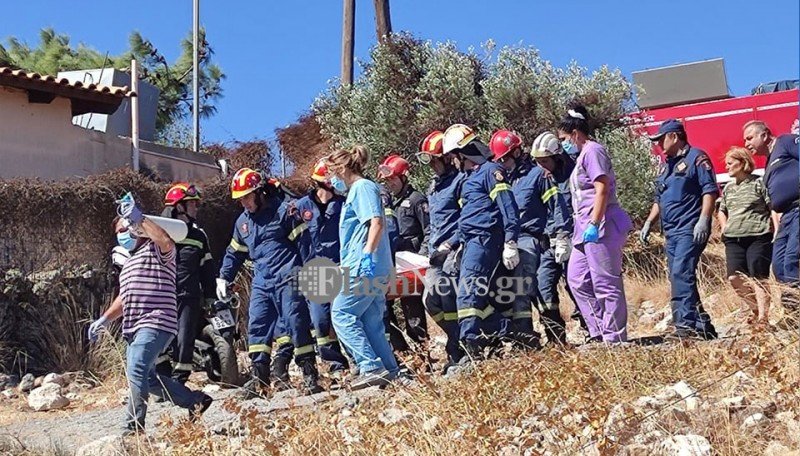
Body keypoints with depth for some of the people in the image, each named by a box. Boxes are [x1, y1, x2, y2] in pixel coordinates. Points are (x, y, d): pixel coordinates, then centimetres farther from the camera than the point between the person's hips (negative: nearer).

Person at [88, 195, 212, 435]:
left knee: (136, 372, -22)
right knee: (146, 377, 11)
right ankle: (196, 401, 22)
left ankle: (134, 429, -18)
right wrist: (104, 320, 26)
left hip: (155, 323, -11)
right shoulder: (129, 262, 27)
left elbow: (166, 241, -28)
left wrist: (139, 218, -24)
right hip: (134, 327, 11)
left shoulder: (156, 251, -2)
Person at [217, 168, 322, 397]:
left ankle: (310, 374, 2)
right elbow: (234, 253, 27)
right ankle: (259, 378, 6)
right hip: (261, 282, 6)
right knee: (257, 328, 1)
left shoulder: (283, 210, -4)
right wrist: (223, 278, 20)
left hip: (287, 279, -6)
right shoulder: (243, 221, 16)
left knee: (297, 325, -6)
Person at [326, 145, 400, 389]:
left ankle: (371, 367, -15)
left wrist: (367, 255, -26)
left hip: (365, 266, -10)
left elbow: (377, 222, -18)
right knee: (370, 323, 9)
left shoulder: (362, 187, -4)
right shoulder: (356, 191, 25)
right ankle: (390, 372, 10)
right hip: (375, 270, 10)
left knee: (341, 314, -10)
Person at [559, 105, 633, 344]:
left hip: (601, 227, -11)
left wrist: (593, 224, -23)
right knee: (577, 279, 11)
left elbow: (602, 189, -18)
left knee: (606, 284, -7)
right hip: (586, 229, 11)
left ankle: (614, 339, -2)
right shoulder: (582, 156, 21)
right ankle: (599, 332, 14)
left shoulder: (592, 151, -8)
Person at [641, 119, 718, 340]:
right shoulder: (666, 165, 22)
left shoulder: (696, 158, -4)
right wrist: (648, 222, 19)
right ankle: (702, 324, 12)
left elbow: (710, 190, -12)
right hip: (671, 231, 9)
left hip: (690, 230, -9)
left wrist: (703, 220, -21)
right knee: (679, 278, 6)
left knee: (681, 274, -19)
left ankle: (686, 324, -22)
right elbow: (659, 199, 27)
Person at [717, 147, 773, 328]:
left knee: (757, 279, -8)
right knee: (735, 278, -5)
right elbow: (721, 211, 30)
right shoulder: (728, 188, 17)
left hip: (758, 237, -6)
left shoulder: (759, 183, -1)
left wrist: (775, 231, -11)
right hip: (733, 239, 6)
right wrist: (725, 230, 15)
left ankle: (763, 317, -4)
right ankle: (755, 308, 15)